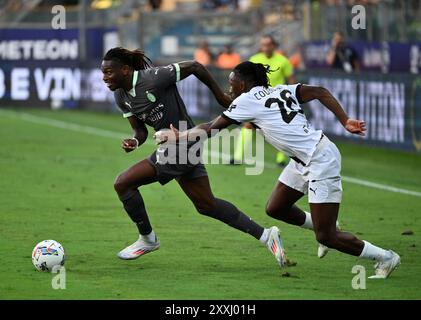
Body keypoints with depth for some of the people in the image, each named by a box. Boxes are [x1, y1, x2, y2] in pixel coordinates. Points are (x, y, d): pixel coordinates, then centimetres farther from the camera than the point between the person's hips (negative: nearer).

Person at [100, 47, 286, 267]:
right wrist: (135, 141, -17)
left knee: (123, 183, -10)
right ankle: (265, 235, 22)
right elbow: (140, 129, 7)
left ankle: (147, 239, 8)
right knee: (206, 205, 17)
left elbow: (194, 67, -13)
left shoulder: (152, 78, -23)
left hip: (183, 145, -9)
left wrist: (219, 95, -2)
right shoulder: (120, 96, 2)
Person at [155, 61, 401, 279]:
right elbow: (321, 92, 3)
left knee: (326, 237, -5)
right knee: (275, 208, 14)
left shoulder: (247, 100, -7)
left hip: (321, 160, -9)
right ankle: (326, 226, 28)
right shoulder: (281, 90, 13)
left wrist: (179, 137, 10)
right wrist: (346, 121, -2)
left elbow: (211, 129, -2)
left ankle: (385, 258, 6)